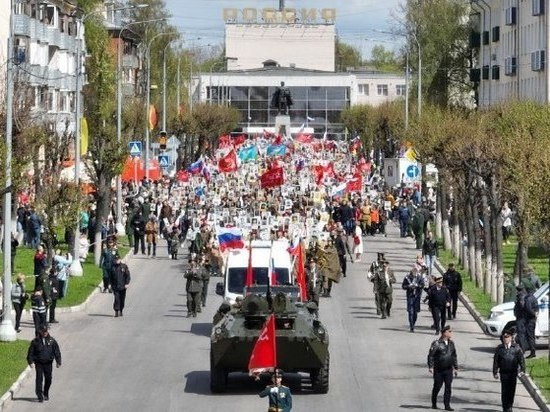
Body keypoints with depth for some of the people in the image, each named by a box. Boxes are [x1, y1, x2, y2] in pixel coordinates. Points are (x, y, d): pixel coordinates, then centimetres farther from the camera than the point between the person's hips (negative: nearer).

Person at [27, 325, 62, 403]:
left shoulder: (52, 341, 3)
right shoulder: (35, 341, -1)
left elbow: (57, 352, 6)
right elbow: (30, 352, 2)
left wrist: (58, 362, 0)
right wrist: (31, 362, -7)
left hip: (48, 363, 2)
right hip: (39, 363, -2)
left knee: (48, 379, 7)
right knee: (39, 379, -9)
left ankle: (46, 394, 28)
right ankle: (40, 396, -6)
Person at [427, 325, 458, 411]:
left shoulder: (451, 343, 9)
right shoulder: (437, 343, -9)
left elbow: (454, 356, 18)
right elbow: (430, 355, -10)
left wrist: (456, 368, 17)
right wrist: (430, 366, -17)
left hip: (448, 369, 4)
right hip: (438, 370, -4)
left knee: (448, 387, -2)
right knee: (437, 387, 5)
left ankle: (447, 405, 1)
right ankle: (434, 404, 20)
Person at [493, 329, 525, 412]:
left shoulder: (516, 347, -1)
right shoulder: (499, 348, -1)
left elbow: (521, 359, -1)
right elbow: (495, 361, 3)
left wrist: (522, 370, -10)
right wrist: (495, 372, 2)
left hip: (513, 372, 1)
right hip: (504, 372, -1)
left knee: (512, 390, 7)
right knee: (504, 390, -6)